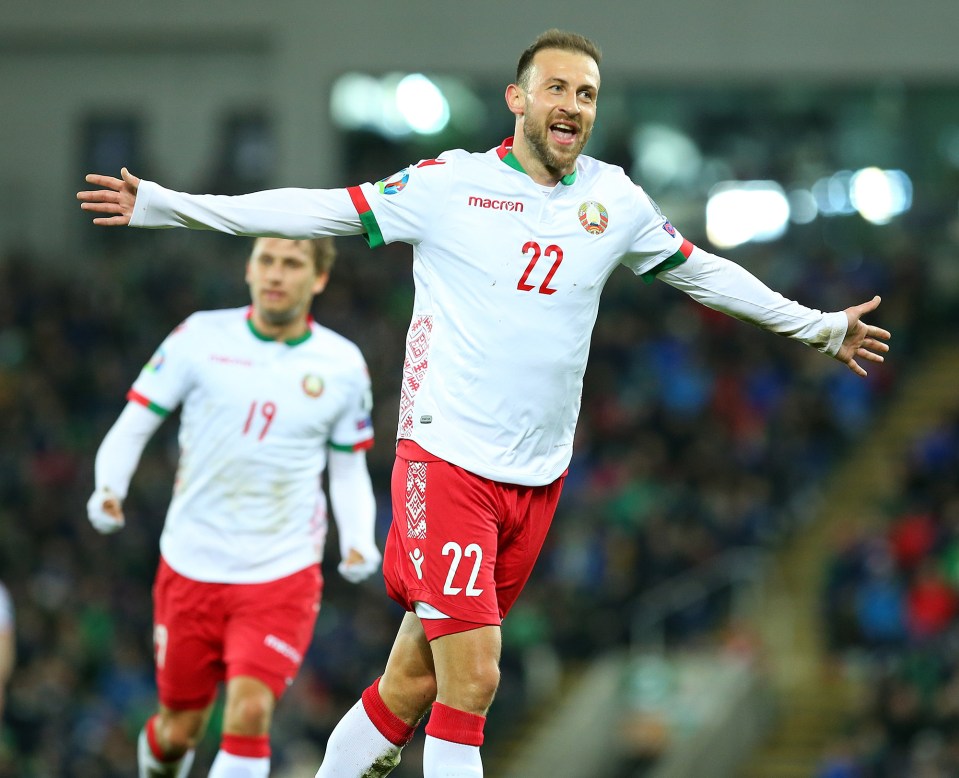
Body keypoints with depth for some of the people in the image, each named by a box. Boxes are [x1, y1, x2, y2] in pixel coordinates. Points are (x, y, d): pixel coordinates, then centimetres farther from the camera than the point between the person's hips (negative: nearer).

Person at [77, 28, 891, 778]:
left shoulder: (614, 199, 9)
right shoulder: (448, 185, -3)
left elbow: (702, 271, 24)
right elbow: (313, 209, -1)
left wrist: (818, 325, 33)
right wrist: (162, 204, -6)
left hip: (537, 479, 4)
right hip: (448, 461, -4)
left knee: (414, 682, 5)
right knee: (472, 680, -14)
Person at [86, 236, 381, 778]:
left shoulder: (343, 365, 1)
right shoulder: (201, 338, -3)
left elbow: (349, 470, 11)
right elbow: (133, 425, 1)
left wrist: (359, 543, -6)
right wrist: (109, 489, -18)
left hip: (282, 573, -1)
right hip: (191, 567, 1)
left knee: (250, 710, -21)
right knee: (180, 729, 10)